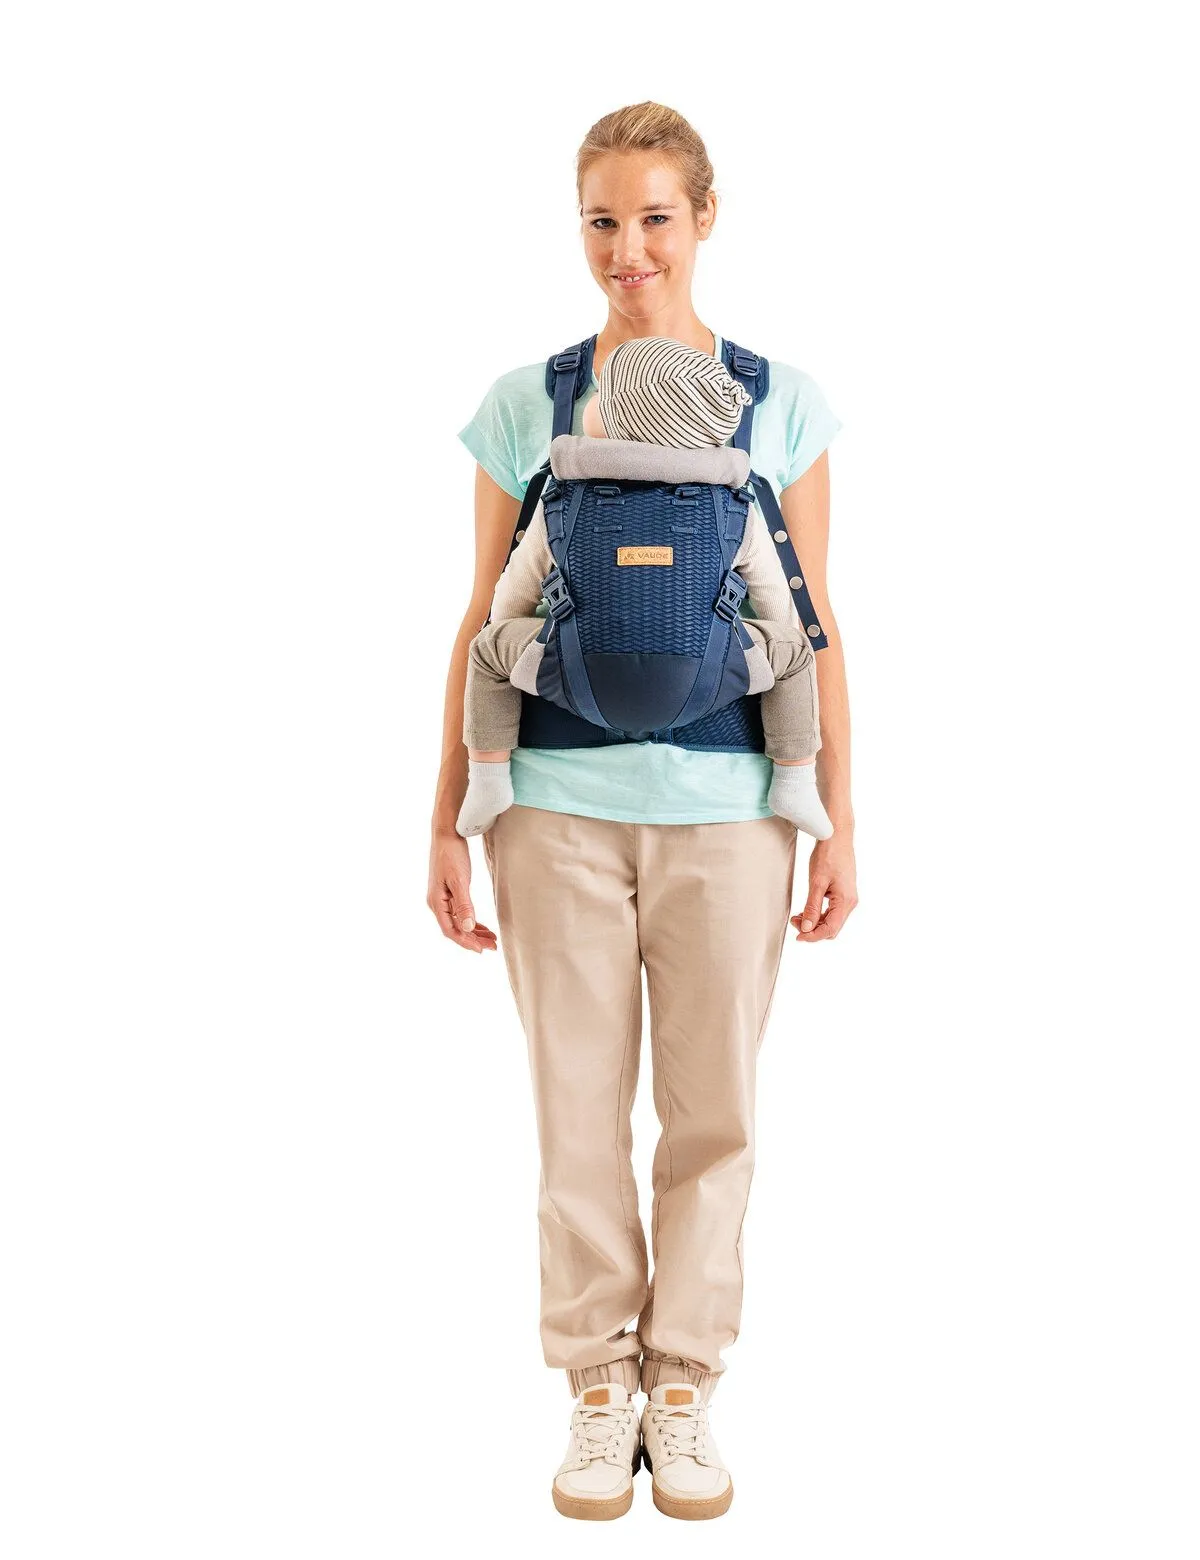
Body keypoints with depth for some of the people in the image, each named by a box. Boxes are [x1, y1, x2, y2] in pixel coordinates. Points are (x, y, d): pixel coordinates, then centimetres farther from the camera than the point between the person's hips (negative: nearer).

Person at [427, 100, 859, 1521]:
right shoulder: (524, 405, 4)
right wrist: (446, 821, 4)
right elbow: (483, 621, 7)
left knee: (713, 1111, 7)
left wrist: (840, 820, 2)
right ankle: (597, 1388, 23)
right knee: (579, 1112, 6)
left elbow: (817, 628, 6)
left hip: (726, 811, 0)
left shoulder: (781, 403, 5)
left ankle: (685, 1387, 24)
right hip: (559, 807, 0)